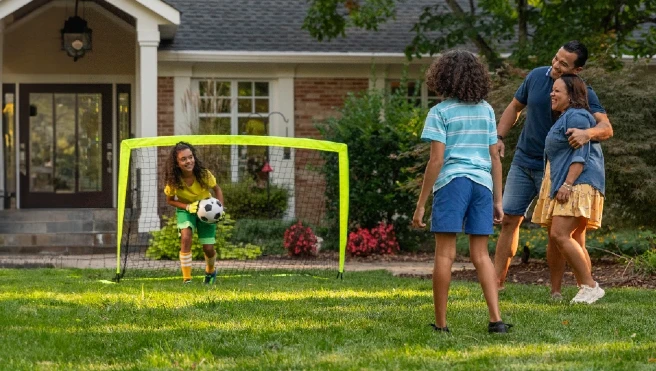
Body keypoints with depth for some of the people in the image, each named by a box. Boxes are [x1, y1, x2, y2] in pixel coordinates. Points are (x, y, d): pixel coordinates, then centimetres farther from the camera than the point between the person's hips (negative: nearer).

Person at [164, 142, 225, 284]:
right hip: (185, 210, -1)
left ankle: (210, 271, 38)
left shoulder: (203, 174, -26)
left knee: (208, 248, 1)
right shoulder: (173, 180, -26)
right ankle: (186, 279, -20)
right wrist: (187, 207, -26)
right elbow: (170, 200, -10)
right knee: (186, 237, -29)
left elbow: (217, 189, -6)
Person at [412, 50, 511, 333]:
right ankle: (496, 318, -3)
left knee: (445, 254, 0)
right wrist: (498, 200, 18)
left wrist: (421, 204, -4)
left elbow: (436, 160, -7)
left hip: (452, 182, -4)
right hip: (483, 183, 4)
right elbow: (495, 157, 13)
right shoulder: (486, 111, 12)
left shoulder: (440, 112, -2)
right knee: (480, 254, 8)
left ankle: (441, 323, 1)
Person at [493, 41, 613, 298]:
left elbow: (606, 127, -29)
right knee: (509, 220, 4)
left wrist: (588, 133, -50)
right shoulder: (536, 77, -2)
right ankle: (496, 281, 9)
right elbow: (515, 107, 13)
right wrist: (499, 137, 1)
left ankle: (555, 291, 4)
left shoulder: (583, 93, -15)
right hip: (523, 161, 4)